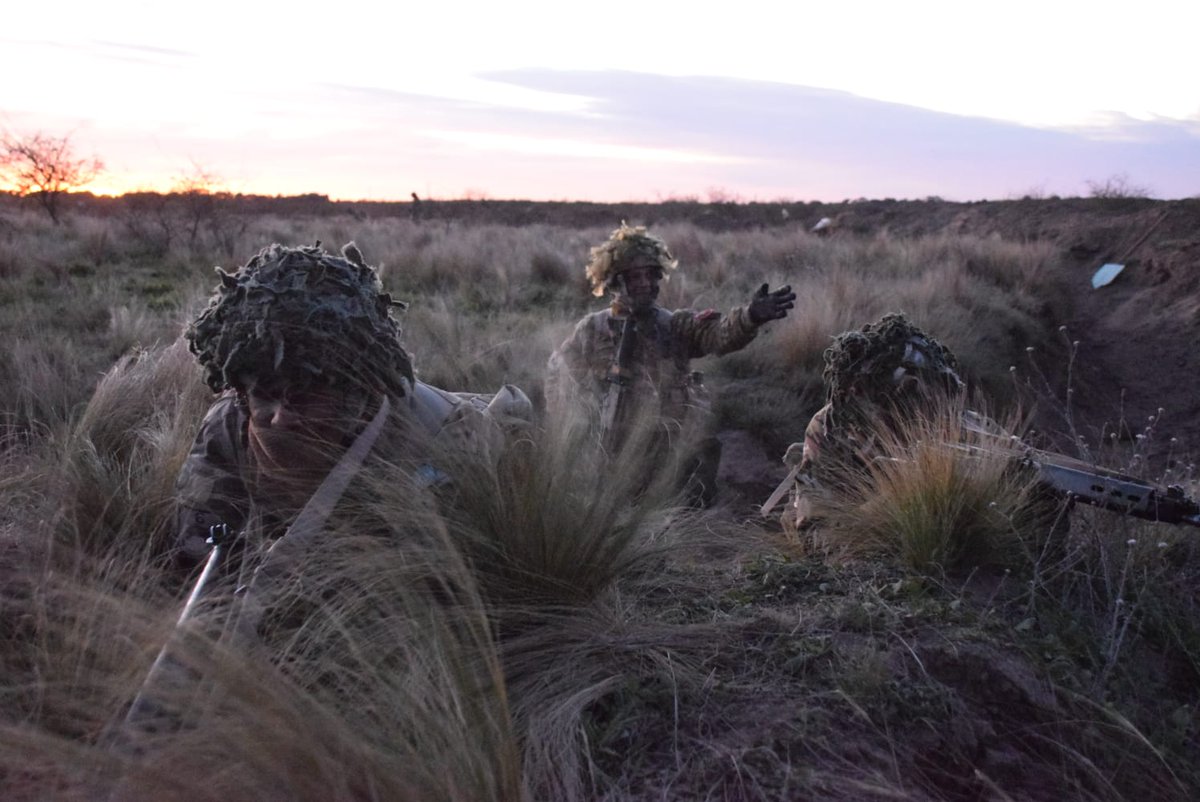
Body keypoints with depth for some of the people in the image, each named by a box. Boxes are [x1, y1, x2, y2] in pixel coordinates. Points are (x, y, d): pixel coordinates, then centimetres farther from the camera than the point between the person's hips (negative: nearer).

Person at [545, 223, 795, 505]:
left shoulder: (676, 326, 1)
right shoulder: (592, 331, 0)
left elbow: (718, 333, -18)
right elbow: (558, 376, 11)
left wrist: (750, 317, -38)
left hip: (676, 457, 1)